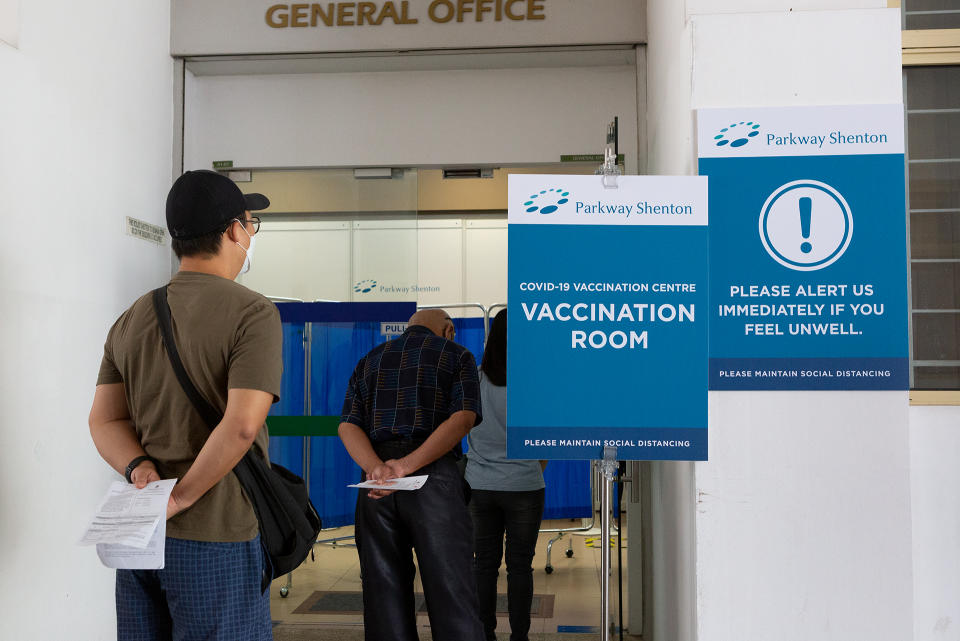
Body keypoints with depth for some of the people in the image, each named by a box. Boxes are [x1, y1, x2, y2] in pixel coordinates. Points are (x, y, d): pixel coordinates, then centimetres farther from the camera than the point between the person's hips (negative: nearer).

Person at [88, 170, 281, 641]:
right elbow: (241, 425, -23)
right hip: (215, 538, -6)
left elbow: (104, 421, 6)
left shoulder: (131, 319, 9)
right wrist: (181, 497, -14)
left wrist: (140, 469, -8)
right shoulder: (252, 313, -13)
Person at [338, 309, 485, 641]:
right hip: (434, 477, -3)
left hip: (375, 481, 4)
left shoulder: (369, 361, 21)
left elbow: (348, 425, 5)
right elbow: (464, 417, -7)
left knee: (385, 592, 7)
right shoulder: (456, 355, 11)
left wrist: (375, 468, -12)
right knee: (450, 591, -2)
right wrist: (408, 466, -15)